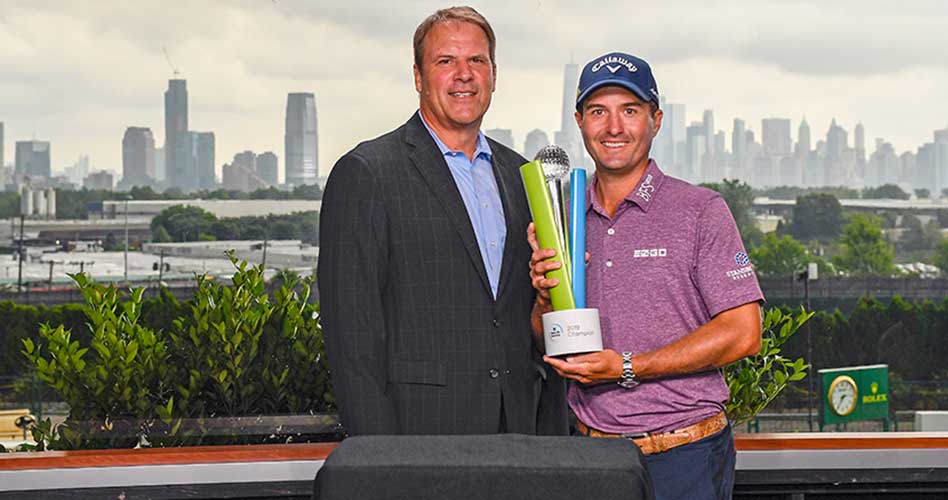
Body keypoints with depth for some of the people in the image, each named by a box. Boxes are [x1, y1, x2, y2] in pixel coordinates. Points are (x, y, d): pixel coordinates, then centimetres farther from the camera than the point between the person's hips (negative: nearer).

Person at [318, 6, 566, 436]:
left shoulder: (519, 176, 15)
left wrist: (552, 436, 10)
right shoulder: (364, 174, -4)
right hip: (418, 428, -5)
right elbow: (352, 327, -9)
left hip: (517, 432, 5)